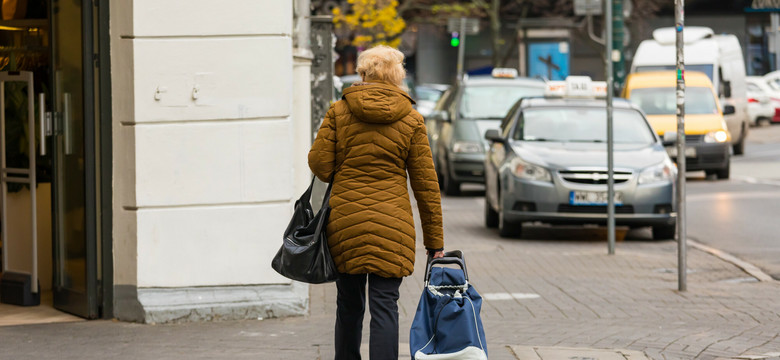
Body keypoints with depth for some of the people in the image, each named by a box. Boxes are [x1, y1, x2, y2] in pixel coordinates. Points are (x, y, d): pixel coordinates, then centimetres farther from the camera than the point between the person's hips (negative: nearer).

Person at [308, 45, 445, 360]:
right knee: (384, 305, -3)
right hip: (392, 223, -1)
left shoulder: (339, 112, 1)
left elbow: (319, 163, -4)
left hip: (345, 217, 1)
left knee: (349, 304, 14)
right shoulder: (411, 121, 1)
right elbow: (426, 184, 2)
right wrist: (434, 241, 7)